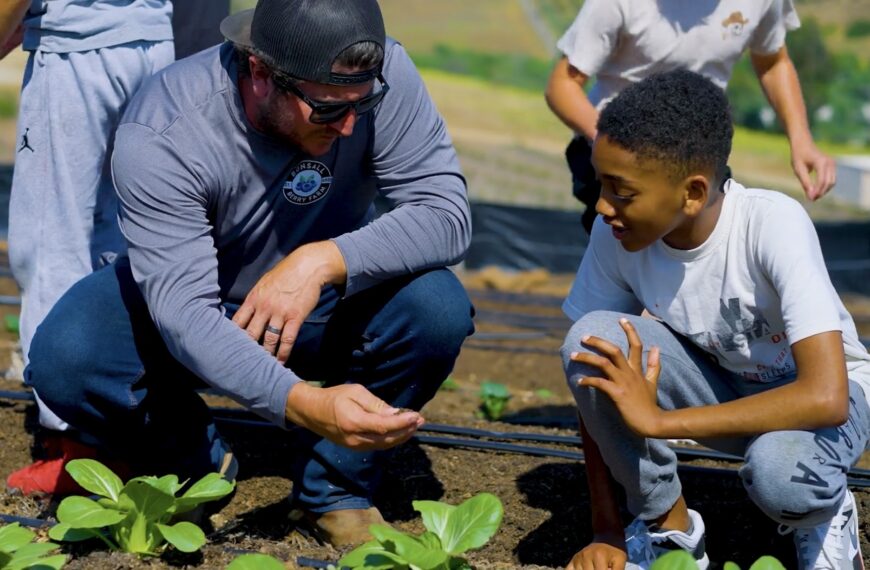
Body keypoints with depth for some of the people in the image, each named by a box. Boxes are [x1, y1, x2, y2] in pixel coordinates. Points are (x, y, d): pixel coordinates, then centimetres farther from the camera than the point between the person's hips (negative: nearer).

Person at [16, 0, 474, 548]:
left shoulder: (383, 75, -26)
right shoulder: (161, 135, -33)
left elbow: (447, 213, -26)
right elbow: (183, 309, -39)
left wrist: (324, 261, -42)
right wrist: (303, 403, -55)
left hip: (321, 302, 2)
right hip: (183, 300, -1)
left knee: (438, 308, -28)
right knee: (64, 361, -30)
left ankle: (335, 486, -4)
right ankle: (195, 466, 2)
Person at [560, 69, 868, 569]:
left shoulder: (772, 223, -33)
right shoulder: (615, 234, -21)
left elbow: (825, 397, -40)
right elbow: (592, 384, -10)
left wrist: (658, 419, -38)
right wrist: (607, 529, -14)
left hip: (816, 394, -4)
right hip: (718, 384, 4)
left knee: (779, 468, -38)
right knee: (591, 341, -25)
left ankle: (826, 516, 0)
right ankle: (667, 527, -5)